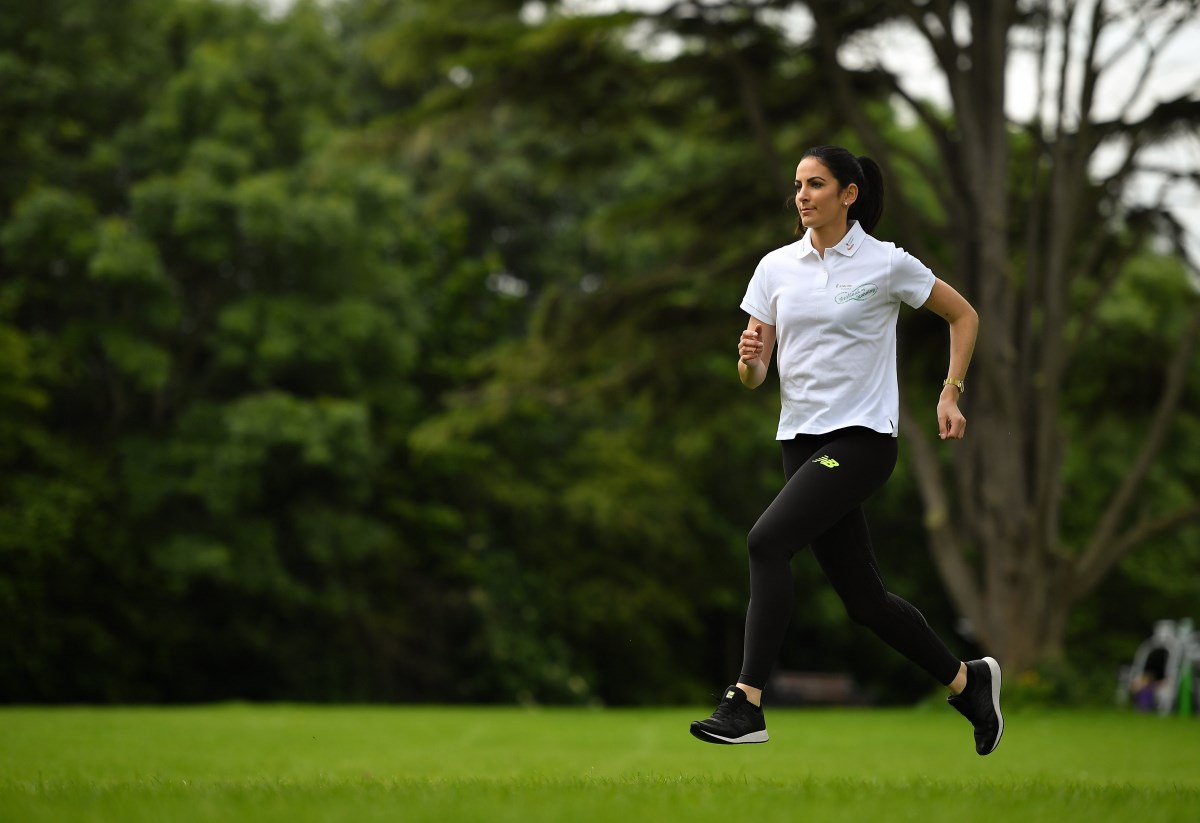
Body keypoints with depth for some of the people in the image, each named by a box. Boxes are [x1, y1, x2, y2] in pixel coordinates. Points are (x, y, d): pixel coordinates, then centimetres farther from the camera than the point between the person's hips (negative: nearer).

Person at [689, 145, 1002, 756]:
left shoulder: (887, 263, -5)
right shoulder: (775, 268, 7)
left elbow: (964, 316, 8)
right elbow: (752, 377, 8)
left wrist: (950, 393, -1)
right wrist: (750, 357, -15)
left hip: (862, 437, -6)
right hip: (801, 439, 6)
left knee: (767, 540, -25)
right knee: (865, 600, 8)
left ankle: (746, 704, -24)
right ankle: (966, 680, 29)